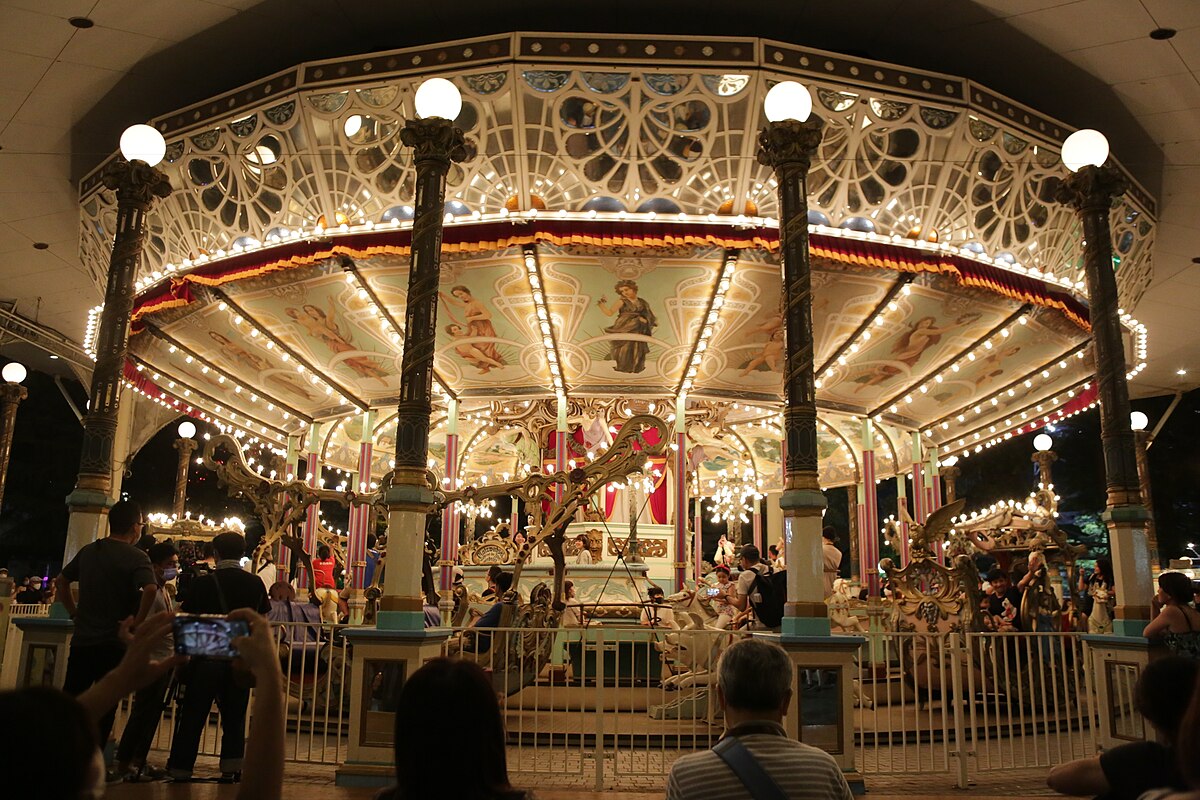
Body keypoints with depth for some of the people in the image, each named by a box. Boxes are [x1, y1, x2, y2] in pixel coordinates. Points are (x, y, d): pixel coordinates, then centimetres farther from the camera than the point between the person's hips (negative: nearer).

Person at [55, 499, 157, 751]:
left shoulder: (88, 551, 9)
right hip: (113, 645, -5)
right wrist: (136, 623, -17)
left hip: (81, 641, 5)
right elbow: (150, 589, -30)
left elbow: (60, 581, 20)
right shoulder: (136, 558, -13)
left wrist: (74, 612, 19)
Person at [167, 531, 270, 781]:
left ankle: (180, 770, 12)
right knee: (234, 717, 11)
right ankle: (231, 769, 10)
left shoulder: (203, 584, -8)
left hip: (208, 656, -2)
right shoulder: (255, 584, 0)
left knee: (193, 717, 8)